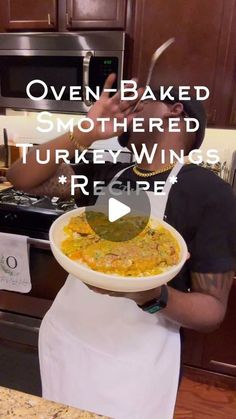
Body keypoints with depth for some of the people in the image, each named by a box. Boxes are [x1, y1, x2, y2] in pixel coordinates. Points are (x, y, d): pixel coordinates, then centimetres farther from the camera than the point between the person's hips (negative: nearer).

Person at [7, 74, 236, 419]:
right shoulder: (103, 170, -2)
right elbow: (21, 178, -8)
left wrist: (155, 296, -33)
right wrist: (84, 135, -19)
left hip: (134, 367, -4)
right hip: (61, 340, 5)